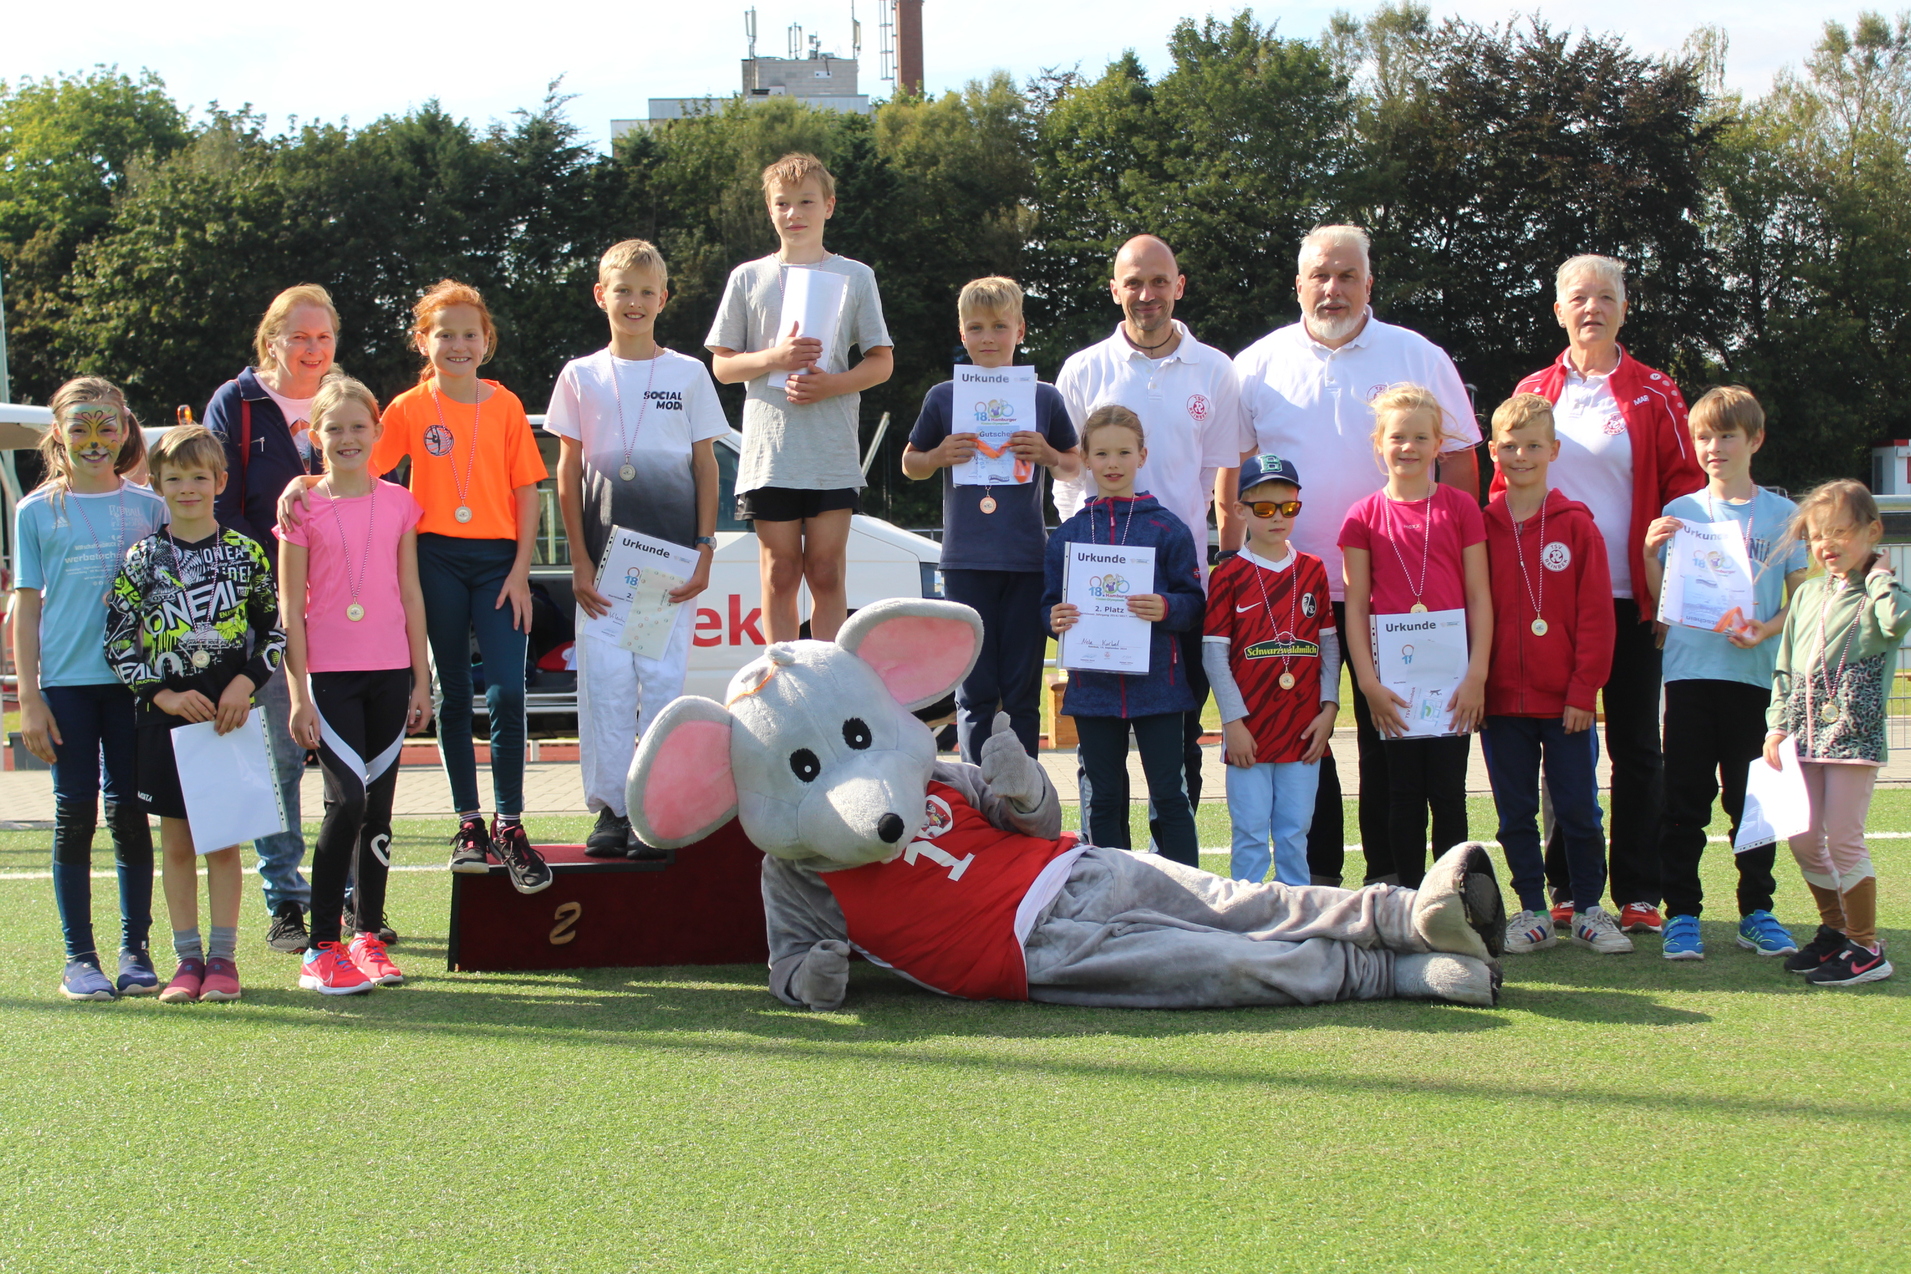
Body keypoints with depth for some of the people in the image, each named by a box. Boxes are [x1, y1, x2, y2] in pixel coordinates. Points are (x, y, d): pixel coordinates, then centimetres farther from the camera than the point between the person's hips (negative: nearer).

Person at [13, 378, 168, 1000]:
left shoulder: (149, 507, 6)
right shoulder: (37, 511, 4)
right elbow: (26, 606, 4)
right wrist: (29, 696, -2)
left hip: (135, 680, 1)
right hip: (66, 682, -1)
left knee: (130, 813, 3)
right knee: (75, 814, 1)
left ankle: (134, 950, 12)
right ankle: (78, 957, 7)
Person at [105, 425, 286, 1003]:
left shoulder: (245, 553, 3)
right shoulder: (143, 559, 1)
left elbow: (275, 629, 6)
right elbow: (118, 641, 0)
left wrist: (245, 683, -9)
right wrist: (165, 695, -9)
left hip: (228, 711, 0)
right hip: (166, 713, 0)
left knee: (224, 838, 3)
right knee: (177, 840, 5)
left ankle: (222, 956, 9)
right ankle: (187, 958, 11)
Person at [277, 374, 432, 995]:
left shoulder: (398, 502, 8)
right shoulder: (304, 508, -1)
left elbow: (411, 596, 11)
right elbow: (290, 609, -1)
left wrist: (421, 680, 9)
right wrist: (298, 694, -6)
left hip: (390, 672, 3)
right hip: (328, 673, -3)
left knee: (379, 808, 7)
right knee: (347, 799, -13)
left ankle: (369, 935, 15)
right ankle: (322, 948, -8)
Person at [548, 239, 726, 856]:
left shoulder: (688, 374, 7)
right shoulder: (580, 377, 8)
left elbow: (705, 465, 8)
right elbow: (568, 471, 7)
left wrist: (704, 549, -1)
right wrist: (580, 560, -1)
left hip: (673, 552, -1)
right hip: (604, 555, 1)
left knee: (664, 678, -2)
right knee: (605, 679, -1)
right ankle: (611, 809, 5)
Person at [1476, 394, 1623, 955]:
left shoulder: (1576, 525, -1)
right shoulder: (1483, 527, 4)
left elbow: (1596, 615, -3)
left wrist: (1583, 691, -8)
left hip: (1565, 700, -2)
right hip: (1502, 699, 2)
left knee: (1578, 808, 2)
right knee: (1515, 812, 7)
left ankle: (1589, 908, 14)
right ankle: (1533, 911, 17)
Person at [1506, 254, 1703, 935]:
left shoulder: (1653, 394, 4)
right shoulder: (1533, 393, 9)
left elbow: (1683, 485, 5)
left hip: (1630, 597, -1)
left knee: (1635, 746, 2)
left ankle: (1638, 893, 7)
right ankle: (1567, 889, 12)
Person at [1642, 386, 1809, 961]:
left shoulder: (1782, 515, 5)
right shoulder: (1679, 512, 7)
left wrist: (1769, 628, -14)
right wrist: (1649, 554, -10)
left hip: (1755, 674, 0)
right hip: (1689, 671, 0)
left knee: (1753, 800, 5)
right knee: (1685, 801, 1)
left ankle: (1757, 913, 15)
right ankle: (1681, 914, 5)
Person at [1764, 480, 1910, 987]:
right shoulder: (1807, 594, 14)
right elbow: (1786, 665, 17)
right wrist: (1778, 723, 9)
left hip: (1854, 732, -6)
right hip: (1805, 733, 6)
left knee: (1843, 840, -7)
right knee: (1804, 840, 8)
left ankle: (1866, 949, 4)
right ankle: (1835, 930, 26)